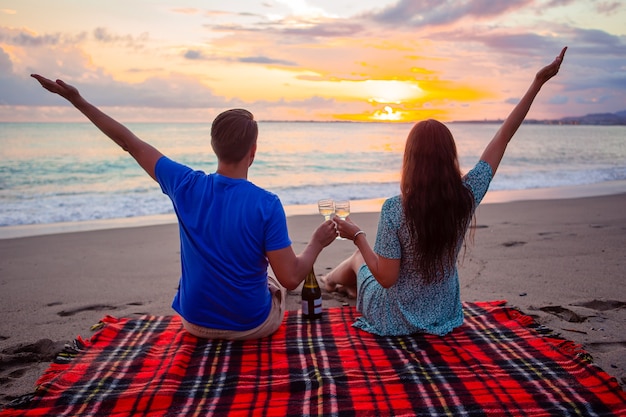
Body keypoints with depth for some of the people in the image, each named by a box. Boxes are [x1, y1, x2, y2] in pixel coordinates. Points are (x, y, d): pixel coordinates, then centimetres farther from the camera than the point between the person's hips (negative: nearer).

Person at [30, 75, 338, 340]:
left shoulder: (186, 186, -16)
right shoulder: (267, 205, -25)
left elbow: (131, 144, -5)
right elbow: (291, 279, -23)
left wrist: (78, 101, 6)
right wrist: (318, 243, -5)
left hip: (196, 323, 3)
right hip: (253, 326, -2)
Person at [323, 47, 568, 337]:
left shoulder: (394, 210, -29)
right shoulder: (467, 196, -17)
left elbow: (387, 278, -23)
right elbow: (504, 136, -9)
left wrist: (357, 235, -12)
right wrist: (539, 82, -3)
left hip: (395, 321, -4)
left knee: (358, 258, 27)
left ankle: (329, 281, 60)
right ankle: (345, 285, 60)